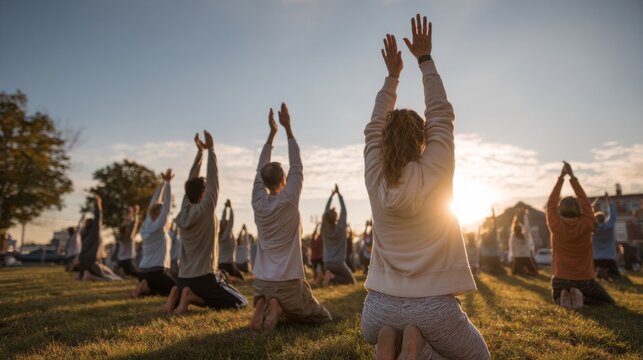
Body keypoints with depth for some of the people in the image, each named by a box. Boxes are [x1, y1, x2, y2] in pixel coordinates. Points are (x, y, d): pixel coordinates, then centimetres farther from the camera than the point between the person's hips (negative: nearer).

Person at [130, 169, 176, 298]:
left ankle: (145, 288, 1)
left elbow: (154, 205, 13)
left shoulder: (147, 226, 8)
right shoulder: (158, 227, -12)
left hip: (143, 272, 8)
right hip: (157, 272, -8)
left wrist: (162, 183, 17)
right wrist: (167, 183, -13)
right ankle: (146, 288, -10)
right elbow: (167, 205, -15)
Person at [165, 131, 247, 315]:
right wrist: (210, 150, -4)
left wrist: (200, 152, 13)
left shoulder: (183, 212, 4)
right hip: (204, 278, -7)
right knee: (241, 303, 4)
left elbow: (191, 182, 10)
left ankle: (178, 294, 3)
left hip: (184, 278, 7)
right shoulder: (206, 210, -13)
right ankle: (192, 297, -11)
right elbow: (214, 181, -9)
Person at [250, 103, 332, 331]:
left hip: (262, 282, 5)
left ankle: (262, 305, -1)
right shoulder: (288, 201, -14)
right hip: (289, 283, -5)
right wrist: (287, 128, -4)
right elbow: (297, 167, -7)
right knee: (324, 318, 15)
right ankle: (279, 307, -9)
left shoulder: (258, 203, -2)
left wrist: (272, 132, 12)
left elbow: (261, 169, 8)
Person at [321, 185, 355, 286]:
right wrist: (339, 194, -1)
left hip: (327, 264, 5)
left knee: (330, 281, 26)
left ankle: (327, 277, -7)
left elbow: (326, 211, 4)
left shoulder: (324, 230, -3)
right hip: (339, 263, -5)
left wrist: (332, 195, 9)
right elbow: (343, 211, -7)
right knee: (351, 281, 11)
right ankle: (332, 277, -11)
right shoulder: (340, 228, -12)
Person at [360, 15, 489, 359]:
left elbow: (374, 127, 12)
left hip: (379, 309, 4)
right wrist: (424, 58, 9)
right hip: (434, 309, -3)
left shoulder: (375, 177, -3)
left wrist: (392, 75, 20)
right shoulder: (436, 172, -10)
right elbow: (441, 113, 2)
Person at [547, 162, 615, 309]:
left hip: (560, 280, 1)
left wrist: (561, 177, 1)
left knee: (556, 300, 31)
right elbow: (585, 202, -1)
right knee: (609, 302, 23)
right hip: (584, 280, -1)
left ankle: (564, 297, -5)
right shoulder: (586, 225, -12)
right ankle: (581, 298, -7)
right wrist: (572, 177, 2)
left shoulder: (555, 226, -14)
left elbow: (551, 203, -2)